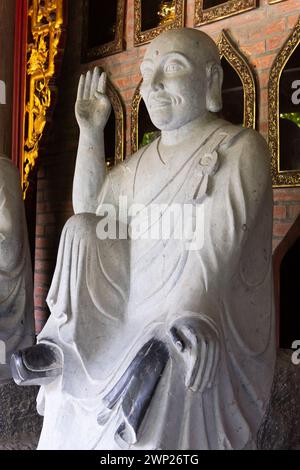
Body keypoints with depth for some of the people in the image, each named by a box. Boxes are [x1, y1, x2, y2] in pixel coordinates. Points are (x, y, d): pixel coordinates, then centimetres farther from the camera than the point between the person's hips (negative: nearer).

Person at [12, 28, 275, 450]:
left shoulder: (241, 149, -11)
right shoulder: (146, 161, 11)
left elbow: (221, 241, -24)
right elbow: (89, 208, 15)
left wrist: (195, 316, -39)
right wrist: (91, 132, 8)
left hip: (200, 339, -7)